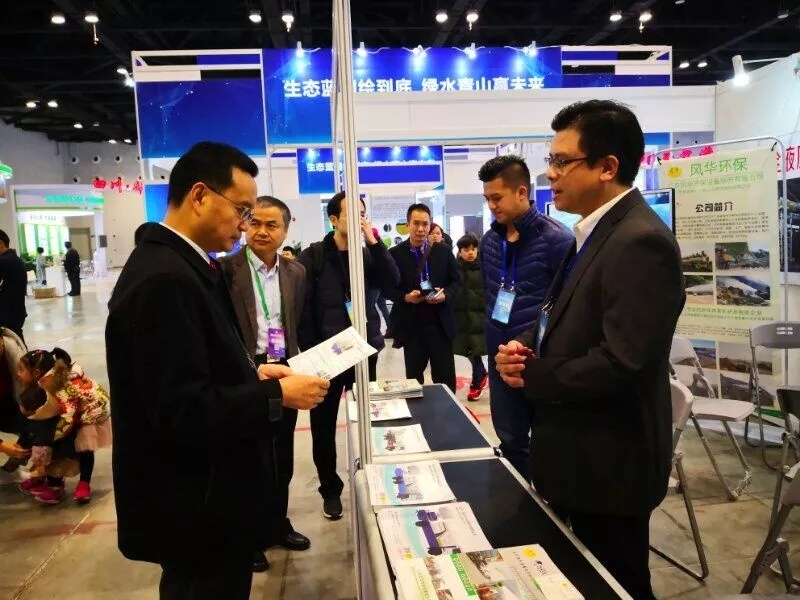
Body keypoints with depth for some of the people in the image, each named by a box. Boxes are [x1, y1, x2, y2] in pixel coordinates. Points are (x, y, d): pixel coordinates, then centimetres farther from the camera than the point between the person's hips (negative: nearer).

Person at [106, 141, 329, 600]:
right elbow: (184, 413, -28)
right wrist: (278, 396, -20)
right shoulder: (164, 279, -26)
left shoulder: (178, 265, 7)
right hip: (196, 506, -10)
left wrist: (251, 374, 2)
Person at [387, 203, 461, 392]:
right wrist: (405, 297, -19)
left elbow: (456, 281, 8)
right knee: (413, 379, 12)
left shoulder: (444, 251, 4)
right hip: (411, 325, -1)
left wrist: (445, 294, -13)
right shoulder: (395, 254, -2)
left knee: (446, 380, 9)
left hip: (441, 324, 1)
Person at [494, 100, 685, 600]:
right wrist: (527, 345, -4)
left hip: (608, 462, -9)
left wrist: (531, 376, -17)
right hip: (581, 454, 9)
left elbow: (622, 362, -29)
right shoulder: (599, 232, 9)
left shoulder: (641, 241, -23)